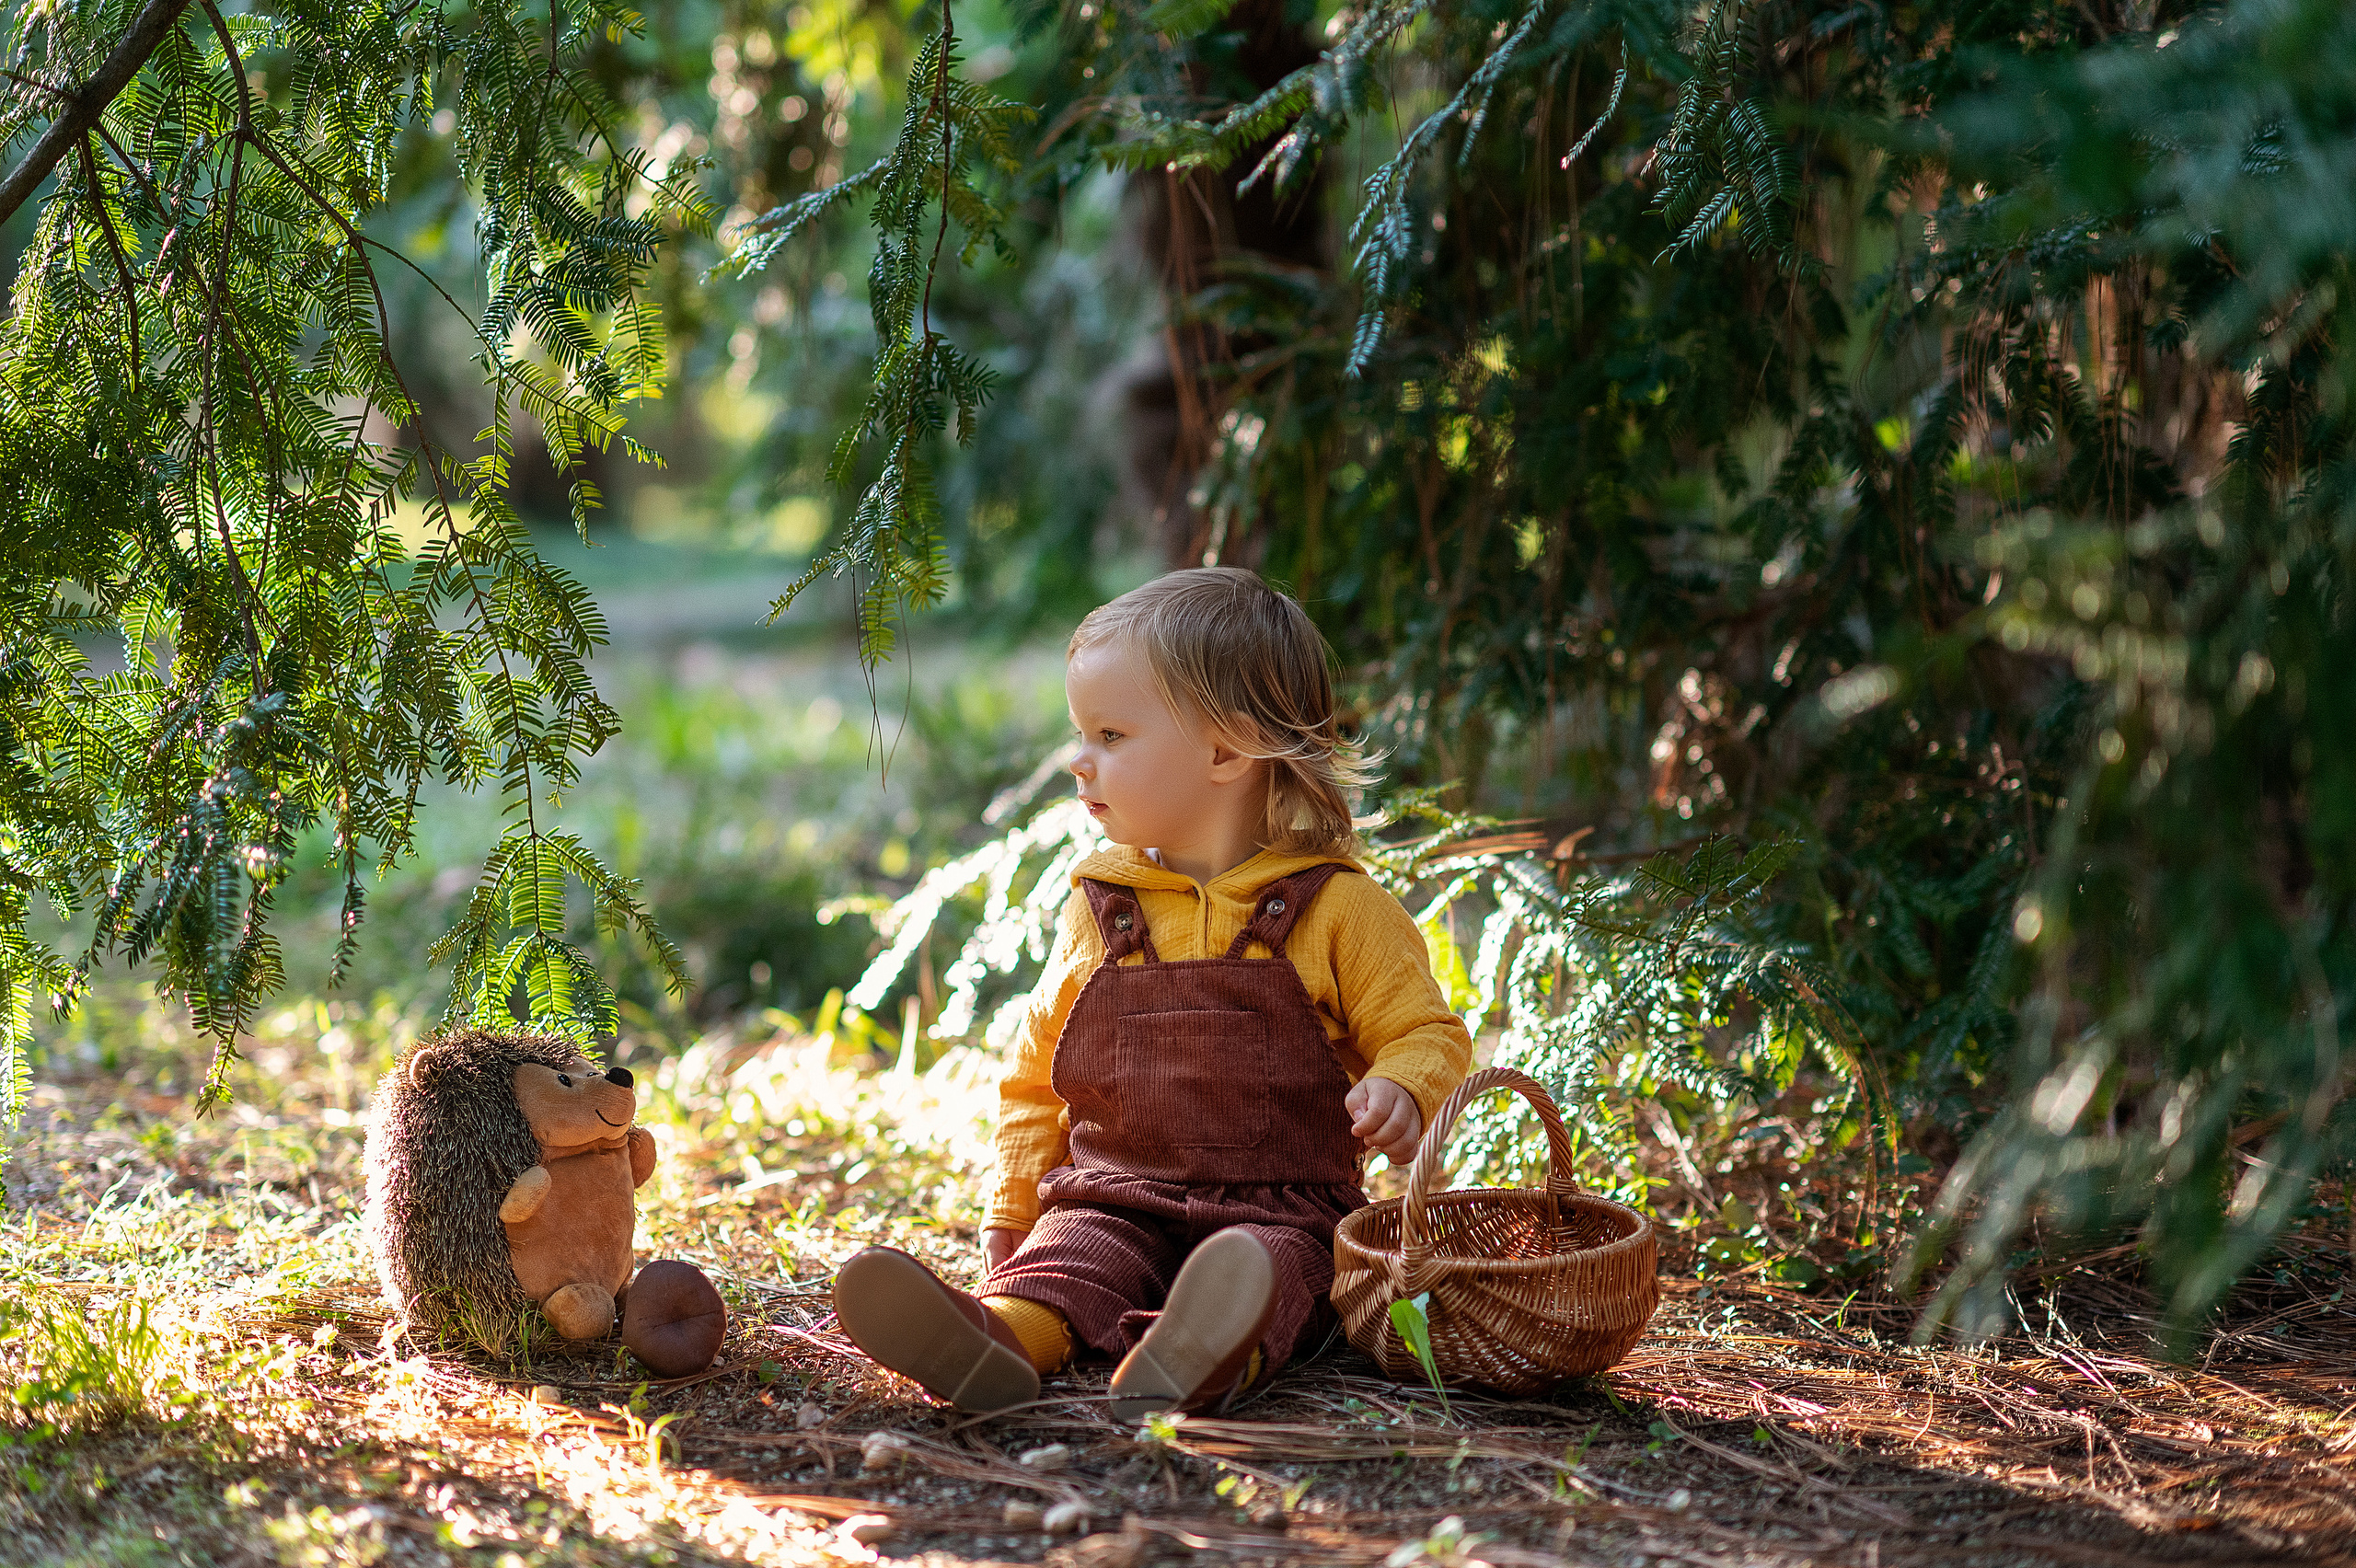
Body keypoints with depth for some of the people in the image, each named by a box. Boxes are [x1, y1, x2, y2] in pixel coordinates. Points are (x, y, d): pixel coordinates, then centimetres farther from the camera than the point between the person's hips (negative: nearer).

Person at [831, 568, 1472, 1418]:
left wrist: (1398, 1093, -18)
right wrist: (1014, 1213, 15)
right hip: (1115, 1202, 3)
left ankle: (1212, 1354, -67)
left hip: (1281, 1210, -3)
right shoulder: (1099, 909, 15)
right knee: (1068, 1257, -29)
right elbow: (1038, 1075, 23)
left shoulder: (1334, 909, 2)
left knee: (1269, 1263, -36)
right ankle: (998, 1334, -60)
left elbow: (1425, 1034, 6)